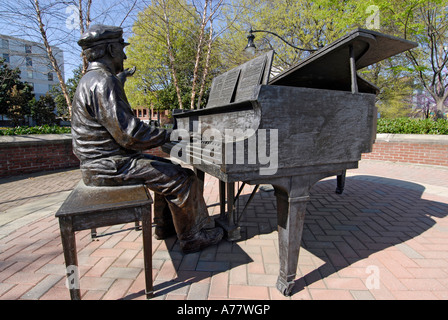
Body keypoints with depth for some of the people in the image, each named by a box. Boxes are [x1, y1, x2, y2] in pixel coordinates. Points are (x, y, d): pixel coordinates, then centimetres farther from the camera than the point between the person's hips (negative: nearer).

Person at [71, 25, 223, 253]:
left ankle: (165, 226, 23)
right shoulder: (103, 82, -20)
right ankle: (192, 238, 0)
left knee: (168, 169, 18)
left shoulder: (91, 79, 16)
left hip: (102, 161, 11)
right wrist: (168, 135, -16)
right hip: (109, 166, -11)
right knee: (182, 179, -15)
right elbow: (129, 134, -27)